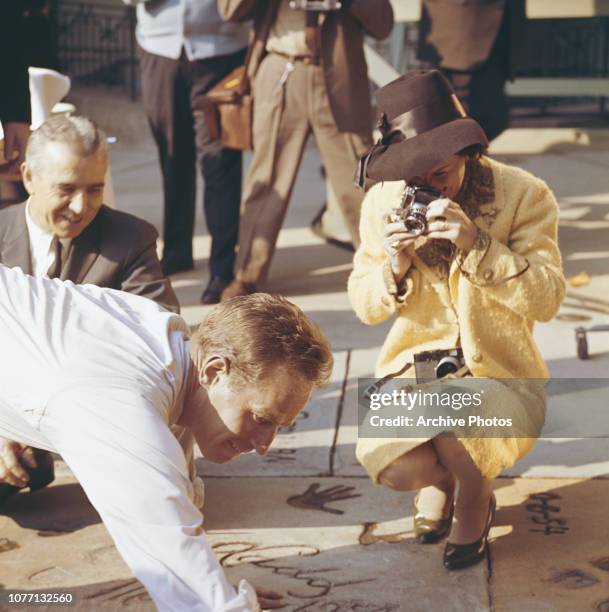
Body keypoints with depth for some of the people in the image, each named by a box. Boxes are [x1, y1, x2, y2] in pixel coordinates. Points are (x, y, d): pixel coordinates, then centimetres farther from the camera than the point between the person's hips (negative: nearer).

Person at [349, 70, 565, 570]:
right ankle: (441, 476, 18)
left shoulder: (524, 194, -10)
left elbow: (547, 299, -17)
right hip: (417, 361, 2)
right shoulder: (384, 201, -1)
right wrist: (393, 268, -19)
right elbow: (365, 308, 3)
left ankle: (476, 497, 5)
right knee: (394, 467, -25)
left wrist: (478, 245, -29)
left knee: (454, 417, -35)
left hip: (499, 370, -2)